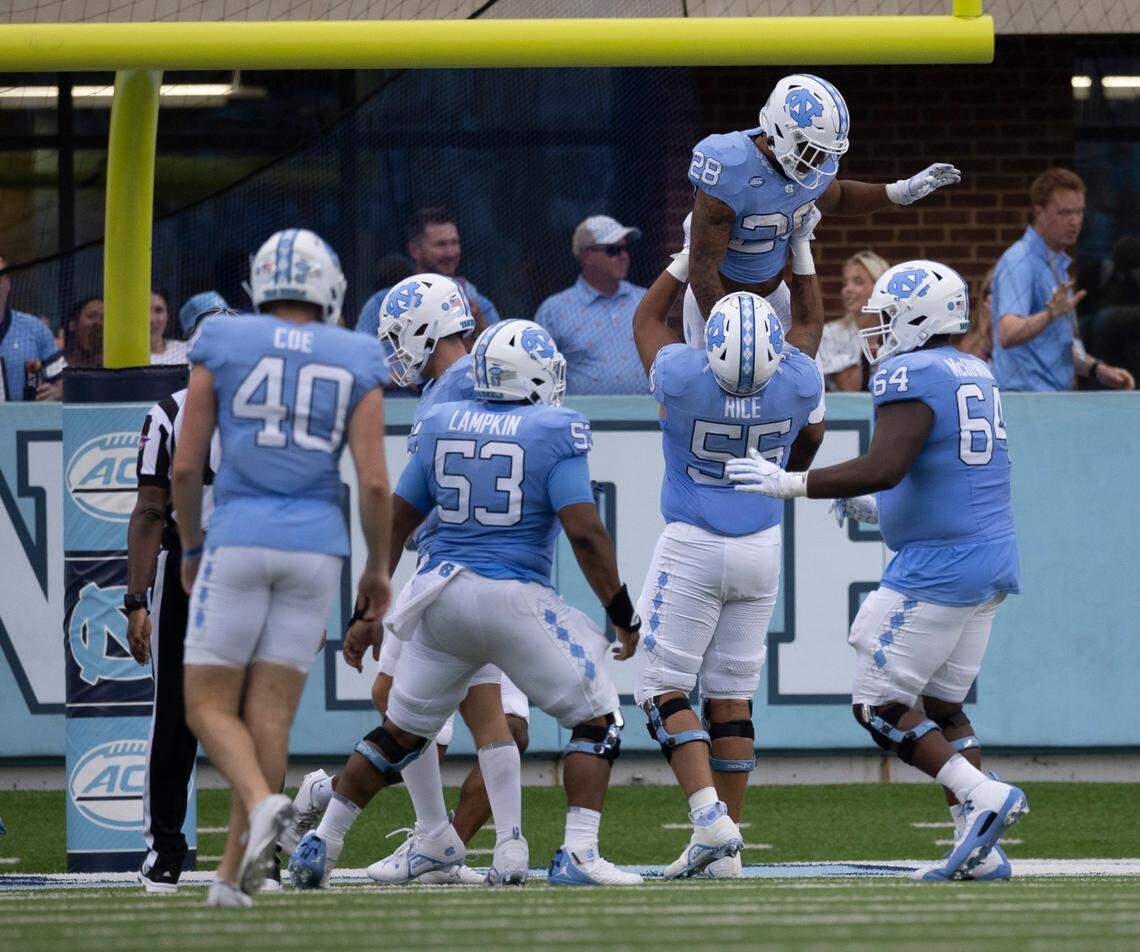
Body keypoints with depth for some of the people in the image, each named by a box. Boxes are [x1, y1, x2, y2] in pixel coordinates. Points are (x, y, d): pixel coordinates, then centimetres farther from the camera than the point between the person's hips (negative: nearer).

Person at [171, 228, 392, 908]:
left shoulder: (222, 348, 3)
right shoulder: (356, 363, 5)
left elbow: (185, 467, 2)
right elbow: (374, 481, -3)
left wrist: (190, 547, 17)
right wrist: (379, 566, 11)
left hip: (240, 539, -2)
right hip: (317, 546, 2)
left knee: (210, 706, 5)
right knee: (270, 712, 5)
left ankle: (262, 804, -24)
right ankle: (234, 874, 1)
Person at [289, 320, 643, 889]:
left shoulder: (441, 426, 9)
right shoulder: (555, 432, -5)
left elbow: (394, 524, 12)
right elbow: (585, 532, -13)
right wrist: (623, 616, -4)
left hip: (443, 599, 5)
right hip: (516, 598, -5)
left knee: (401, 731, 20)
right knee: (597, 721, 7)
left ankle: (319, 844, 18)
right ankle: (577, 856, -6)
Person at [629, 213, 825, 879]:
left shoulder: (684, 378, -21)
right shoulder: (797, 384, -13)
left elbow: (647, 319, 2)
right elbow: (810, 323, 11)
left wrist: (692, 257, 10)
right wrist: (801, 249, 20)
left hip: (692, 549, -4)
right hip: (761, 549, 4)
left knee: (665, 687, 2)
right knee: (731, 696, 9)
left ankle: (710, 816, -18)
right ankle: (724, 849, 8)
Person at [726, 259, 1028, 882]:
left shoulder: (911, 377, -14)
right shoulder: (976, 377, 15)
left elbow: (884, 467, -26)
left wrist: (790, 484, -20)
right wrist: (879, 510, 24)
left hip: (939, 567, -9)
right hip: (992, 562, 9)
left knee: (878, 706, -1)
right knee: (940, 704, 15)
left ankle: (983, 796, -15)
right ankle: (982, 852, 7)